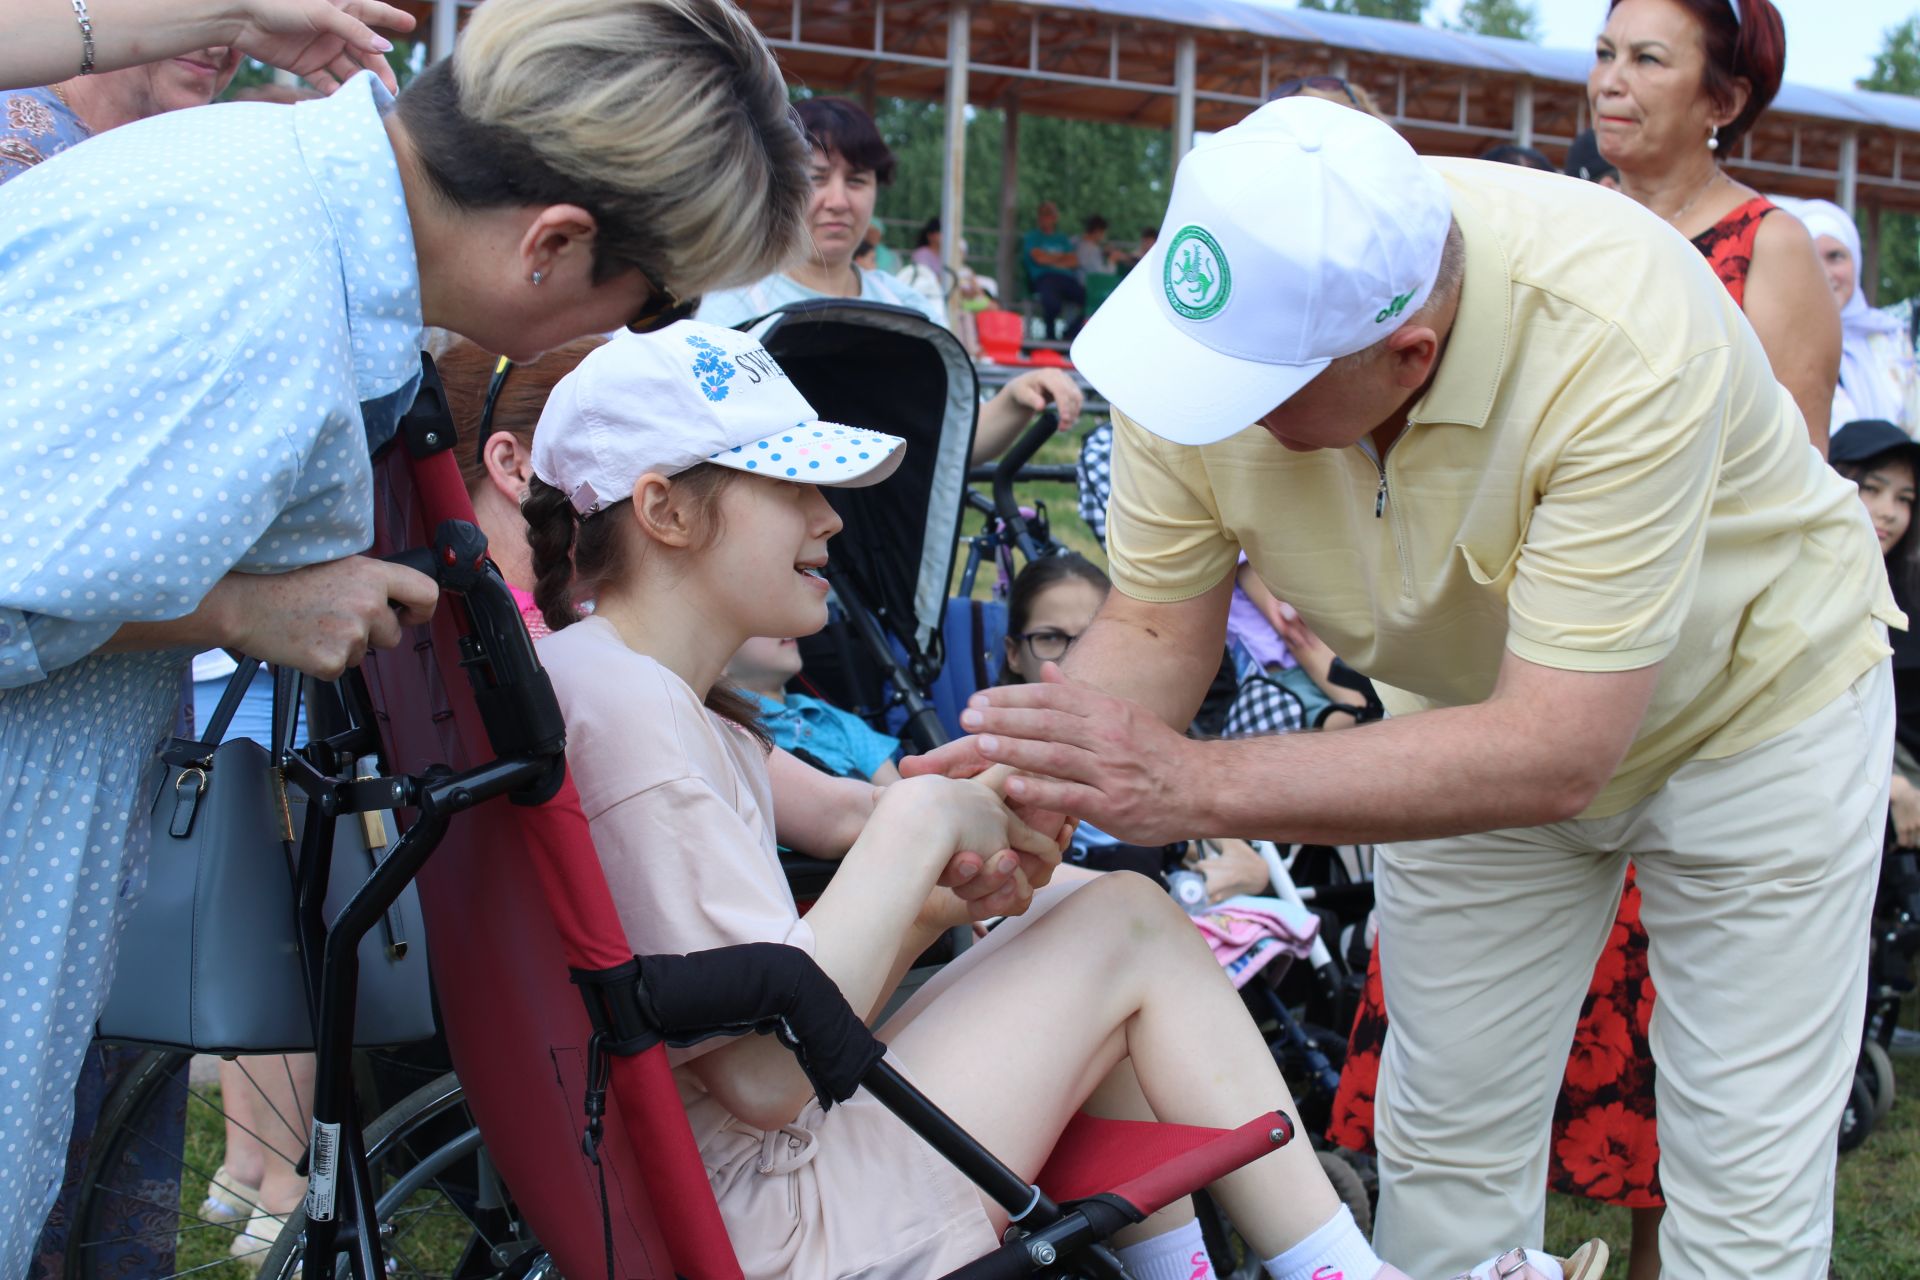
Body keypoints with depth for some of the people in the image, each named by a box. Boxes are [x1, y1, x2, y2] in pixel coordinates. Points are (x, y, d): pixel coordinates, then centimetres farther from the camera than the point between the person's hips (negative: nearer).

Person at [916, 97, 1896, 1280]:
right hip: (1485, 705, 4)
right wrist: (1031, 776, -36)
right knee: (1447, 1141, 9)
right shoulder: (1217, 319, -26)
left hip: (1754, 693, -4)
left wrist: (1196, 783, -48)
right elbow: (1157, 626, -14)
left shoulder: (1621, 342, -40)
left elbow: (1556, 755, -41)